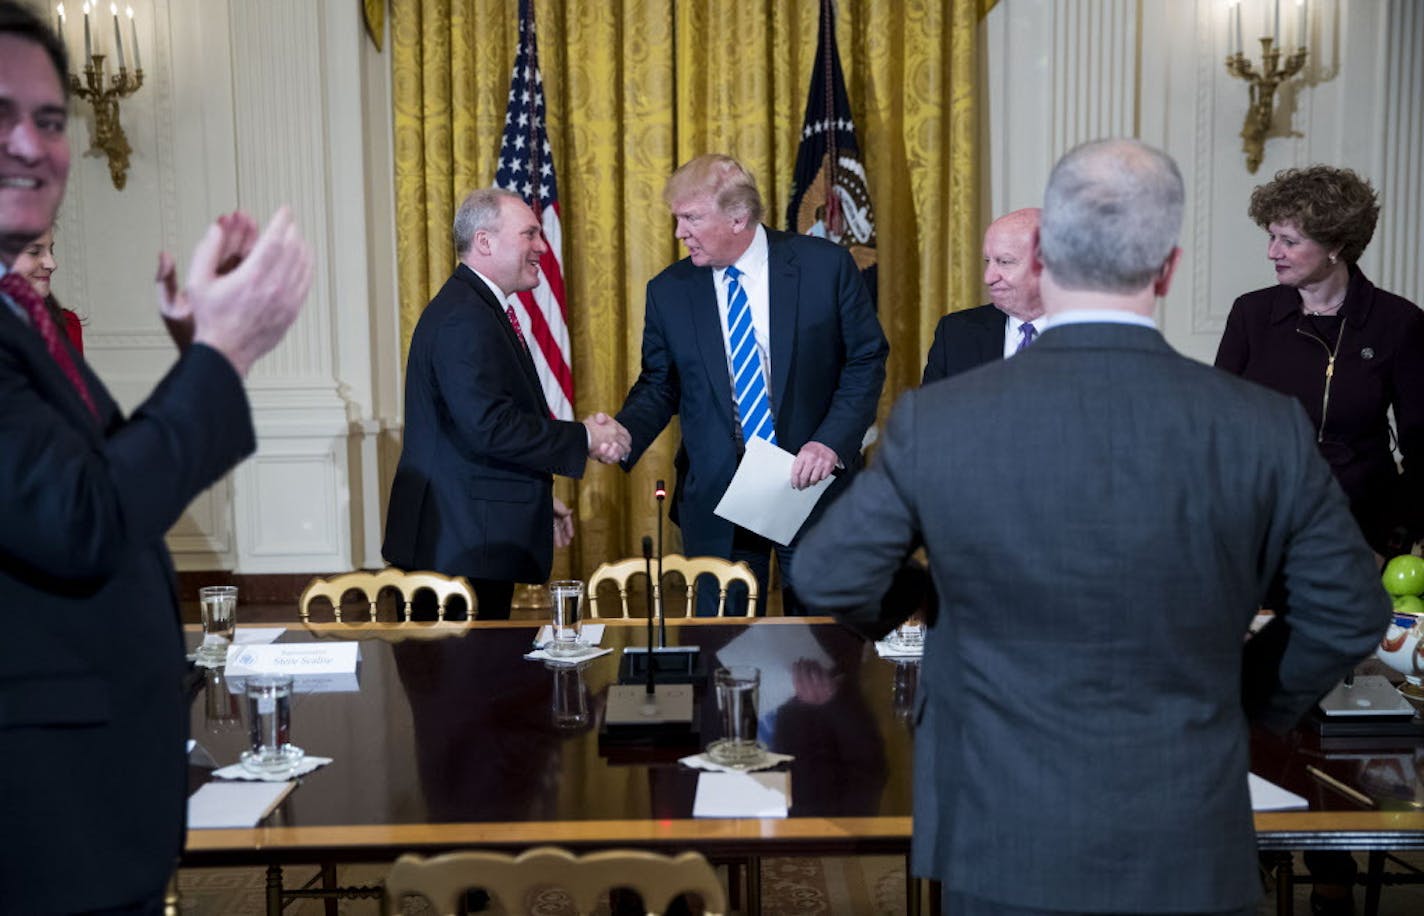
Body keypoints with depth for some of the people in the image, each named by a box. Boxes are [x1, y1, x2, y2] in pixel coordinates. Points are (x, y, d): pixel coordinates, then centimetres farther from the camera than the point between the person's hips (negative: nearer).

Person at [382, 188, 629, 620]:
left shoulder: (478, 308, 17)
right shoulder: (463, 317, -17)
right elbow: (489, 426, -26)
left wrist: (537, 498, 20)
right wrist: (583, 438, -16)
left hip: (478, 540, 10)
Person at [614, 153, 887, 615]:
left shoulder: (826, 265, -5)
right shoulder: (668, 291, 2)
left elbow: (866, 360, -1)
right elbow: (658, 386, 8)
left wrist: (832, 441, -14)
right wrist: (623, 435, -13)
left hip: (813, 487, -1)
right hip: (716, 498, 2)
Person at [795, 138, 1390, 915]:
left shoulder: (937, 421, -15)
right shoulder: (1264, 430, -12)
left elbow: (826, 578, -3)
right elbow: (1349, 615, 1)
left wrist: (888, 612, 19)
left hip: (1003, 847, 0)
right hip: (1185, 850, 1)